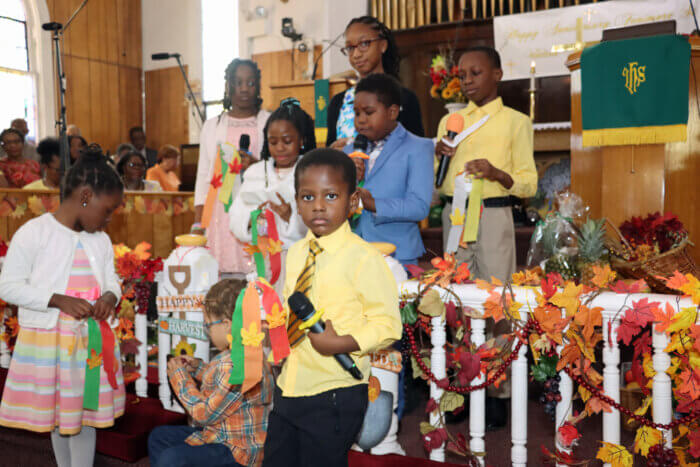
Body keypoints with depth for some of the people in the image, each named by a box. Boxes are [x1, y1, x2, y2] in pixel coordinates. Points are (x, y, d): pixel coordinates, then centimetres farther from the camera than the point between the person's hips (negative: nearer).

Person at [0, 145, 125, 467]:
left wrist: (110, 296, -10)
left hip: (92, 340, 4)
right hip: (48, 340, -4)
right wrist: (60, 301, -22)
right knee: (59, 418, 10)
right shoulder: (34, 232, -11)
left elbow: (111, 279, 15)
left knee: (86, 414, 11)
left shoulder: (101, 240, 6)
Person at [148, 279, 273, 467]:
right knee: (158, 436, 18)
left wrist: (180, 376, -11)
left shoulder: (237, 364, -29)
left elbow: (205, 414, -22)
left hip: (238, 451, -11)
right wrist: (199, 368, 9)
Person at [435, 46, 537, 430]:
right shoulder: (450, 121, 15)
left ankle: (499, 390, 8)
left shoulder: (515, 121, 2)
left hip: (492, 215, -4)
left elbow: (528, 183, -2)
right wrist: (439, 156, -3)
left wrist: (497, 174, -20)